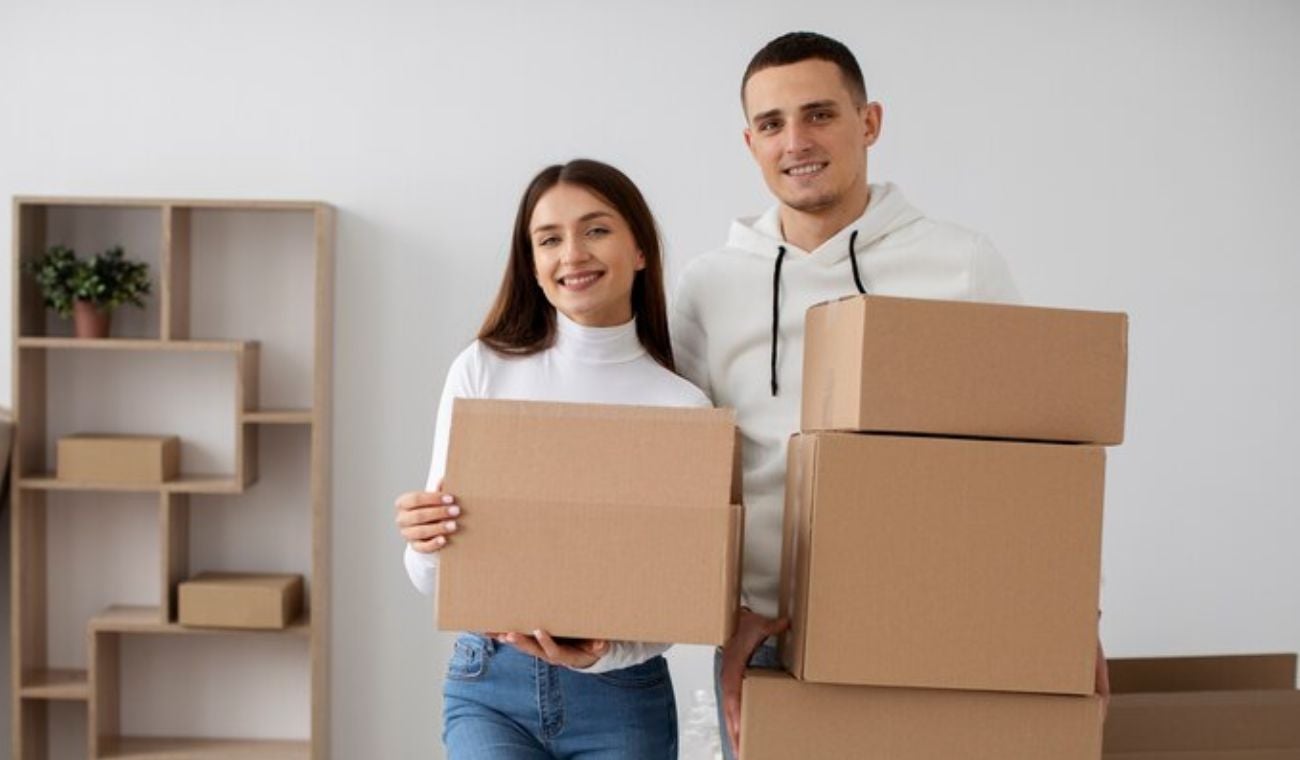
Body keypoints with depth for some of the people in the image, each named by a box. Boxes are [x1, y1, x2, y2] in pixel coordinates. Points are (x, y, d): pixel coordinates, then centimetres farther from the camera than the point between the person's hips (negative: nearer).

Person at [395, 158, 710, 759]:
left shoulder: (683, 406, -6)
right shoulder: (482, 371, -3)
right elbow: (433, 580, -2)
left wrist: (605, 652, -22)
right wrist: (425, 544, -24)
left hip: (620, 694, 0)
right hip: (489, 687, 0)